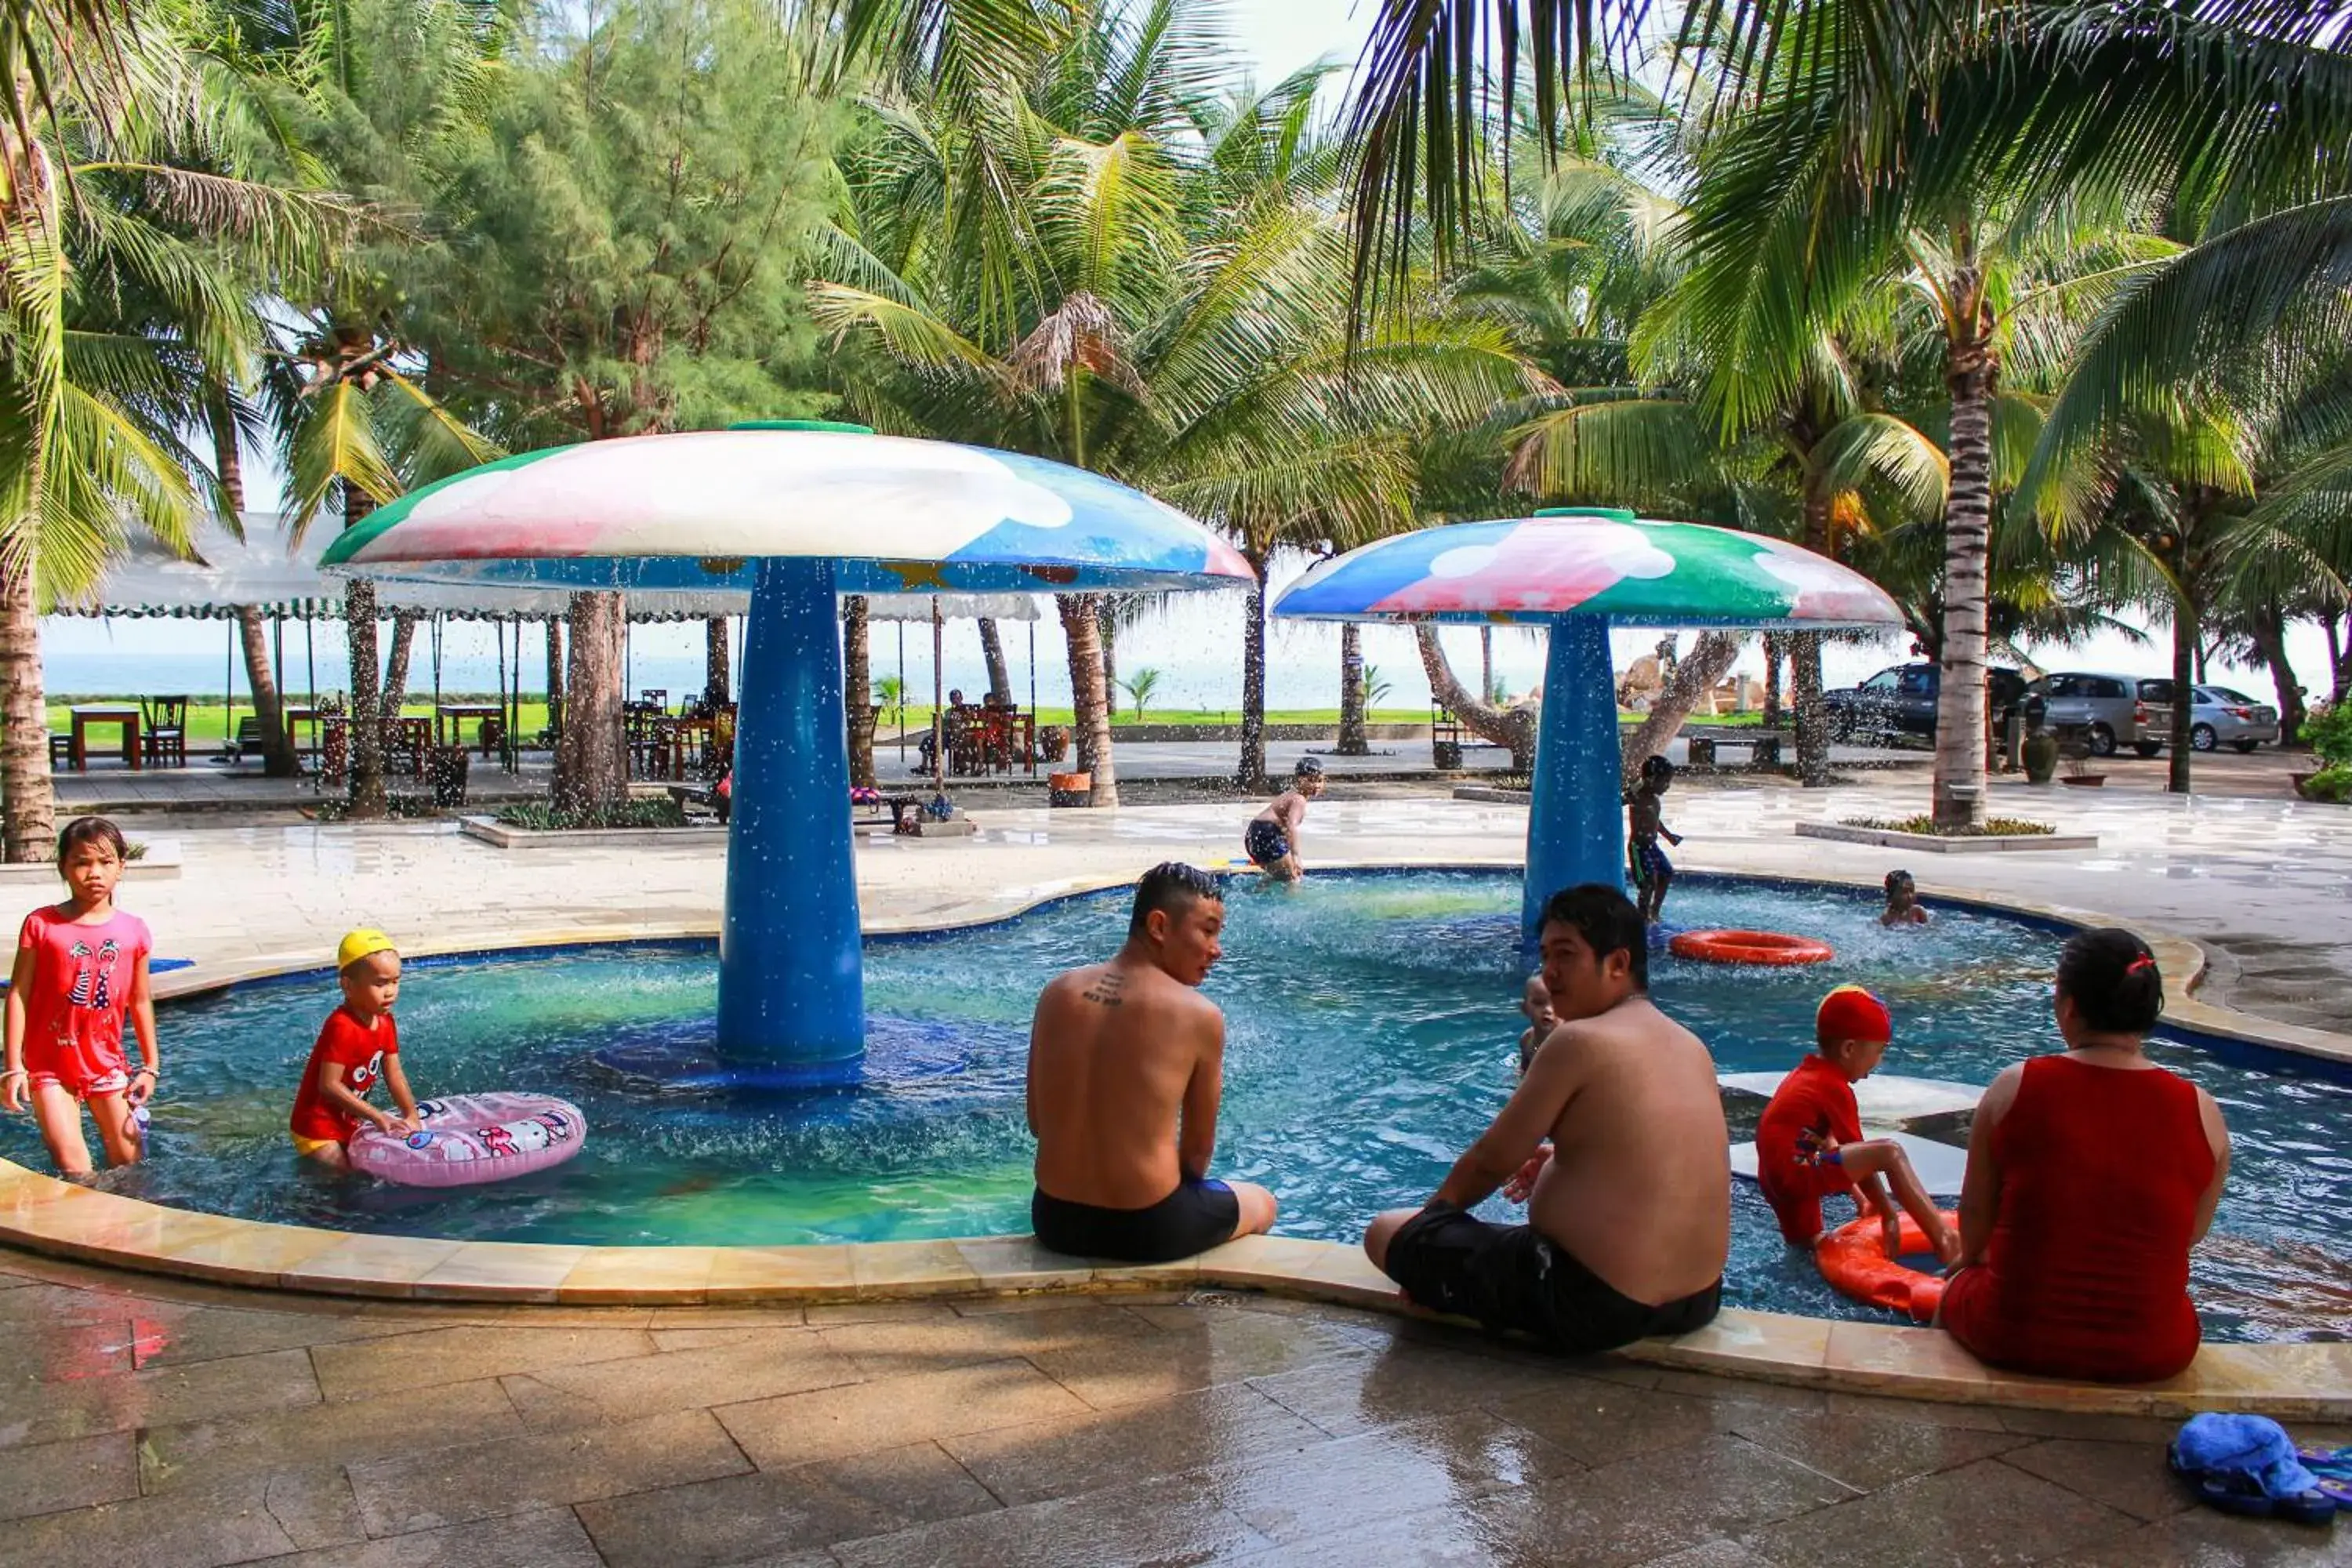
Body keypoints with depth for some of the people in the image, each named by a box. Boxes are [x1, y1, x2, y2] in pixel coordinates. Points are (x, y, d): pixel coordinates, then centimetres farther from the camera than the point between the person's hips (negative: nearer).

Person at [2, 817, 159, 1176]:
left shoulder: (133, 931, -2)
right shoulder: (42, 925, -9)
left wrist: (151, 1065, 9)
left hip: (106, 1064, 2)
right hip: (49, 1066, -2)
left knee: (128, 1160, 11)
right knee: (74, 1169, -7)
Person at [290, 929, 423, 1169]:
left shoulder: (385, 1022, -1)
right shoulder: (342, 1027, -27)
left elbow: (395, 1075, 2)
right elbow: (329, 1086, -28)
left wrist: (411, 1117, -9)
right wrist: (378, 1117, -26)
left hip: (348, 1124, 8)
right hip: (318, 1129, -8)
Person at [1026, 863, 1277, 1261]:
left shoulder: (1057, 993, -1)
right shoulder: (1200, 1016, -12)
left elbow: (1037, 1122, 7)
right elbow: (1198, 1150, -3)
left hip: (1056, 1222, 5)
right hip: (1145, 1232, -4)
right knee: (1262, 1203, 28)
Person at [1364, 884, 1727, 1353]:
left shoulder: (1579, 1042, -15)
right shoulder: (1693, 1047, 7)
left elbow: (1492, 1161, -7)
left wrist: (1434, 1210, 10)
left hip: (1594, 1310, -8)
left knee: (1386, 1232, -3)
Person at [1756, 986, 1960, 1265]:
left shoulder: (1805, 1075, 20)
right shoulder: (1835, 1088, -8)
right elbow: (1858, 1156, -7)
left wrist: (1860, 1196, 30)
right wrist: (1889, 1214, -1)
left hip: (1779, 1182, 10)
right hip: (1797, 1175, -10)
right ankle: (1945, 1242, -21)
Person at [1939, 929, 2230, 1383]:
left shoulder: (2015, 1088, -12)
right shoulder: (2201, 1112, -8)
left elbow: (1975, 1212, -1)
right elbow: (2193, 1232, 7)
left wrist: (1973, 1259, 21)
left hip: (2015, 1341, -2)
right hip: (2152, 1356, 2)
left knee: (1954, 1291, 31)